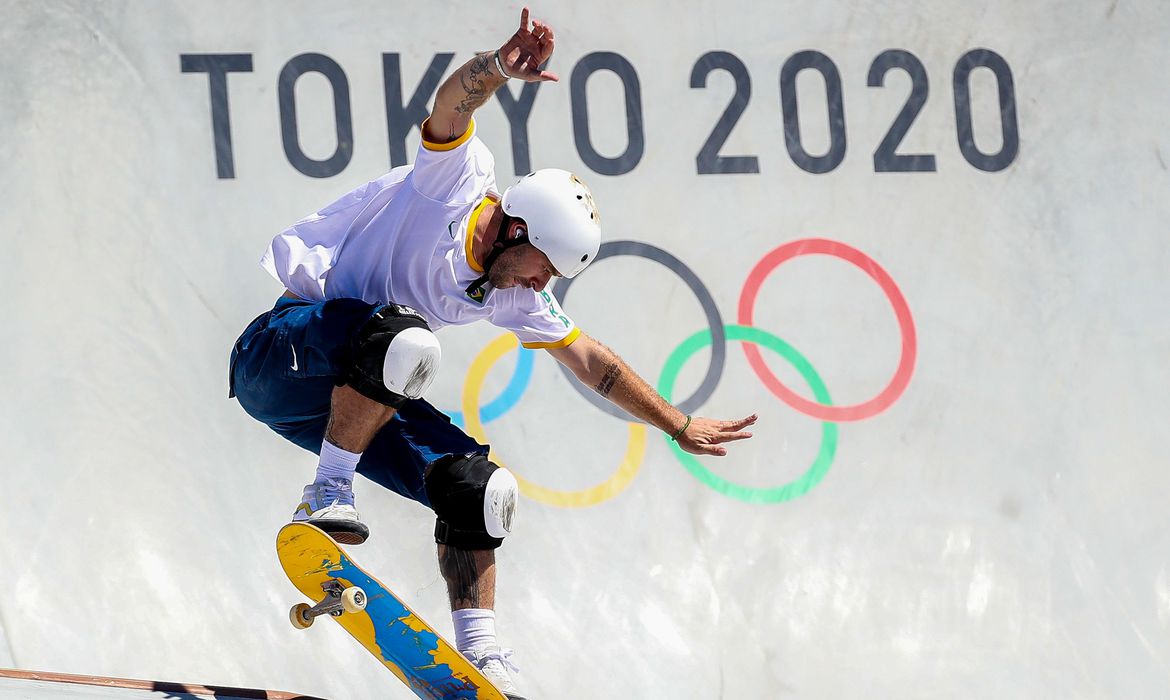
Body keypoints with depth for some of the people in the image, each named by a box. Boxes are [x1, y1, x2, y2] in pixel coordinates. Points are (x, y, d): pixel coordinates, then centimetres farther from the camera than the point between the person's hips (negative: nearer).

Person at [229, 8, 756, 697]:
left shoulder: (511, 295, 8)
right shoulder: (459, 179, -12)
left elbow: (590, 359, 19)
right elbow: (453, 101, -32)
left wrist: (679, 426, 23)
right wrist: (499, 69, -55)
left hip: (353, 394, 8)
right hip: (279, 349, -8)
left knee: (478, 486, -1)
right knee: (405, 339, -36)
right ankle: (326, 498, -25)